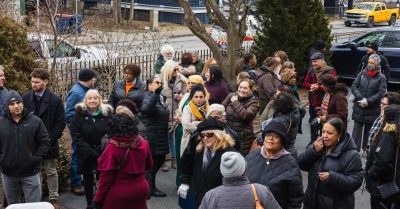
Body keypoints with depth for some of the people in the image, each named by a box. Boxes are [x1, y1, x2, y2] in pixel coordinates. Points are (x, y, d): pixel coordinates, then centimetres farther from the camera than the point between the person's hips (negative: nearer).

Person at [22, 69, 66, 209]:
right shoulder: (25, 98, 1)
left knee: (51, 172, 9)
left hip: (48, 144, -2)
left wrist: (51, 139, -11)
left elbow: (61, 123, -4)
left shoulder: (55, 100, -6)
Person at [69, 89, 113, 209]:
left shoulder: (107, 113, 0)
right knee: (88, 180, 11)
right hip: (86, 154, 1)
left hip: (104, 153, -1)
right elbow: (76, 135, -6)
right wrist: (89, 151, -13)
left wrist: (101, 149, -13)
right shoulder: (79, 114, -1)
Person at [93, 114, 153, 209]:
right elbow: (149, 165, 10)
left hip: (118, 195, -4)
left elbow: (106, 177, -16)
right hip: (140, 190, 5)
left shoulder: (112, 148, -21)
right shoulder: (143, 143, -7)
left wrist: (98, 199, -5)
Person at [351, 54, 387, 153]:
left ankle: (366, 149, 22)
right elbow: (354, 86, -2)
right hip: (358, 108, 2)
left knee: (369, 131, 10)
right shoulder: (362, 74, 3)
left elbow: (381, 93, -11)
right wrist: (361, 98, -16)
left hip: (372, 110, -2)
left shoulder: (381, 78, -5)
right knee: (357, 130, 5)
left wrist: (368, 101, -20)